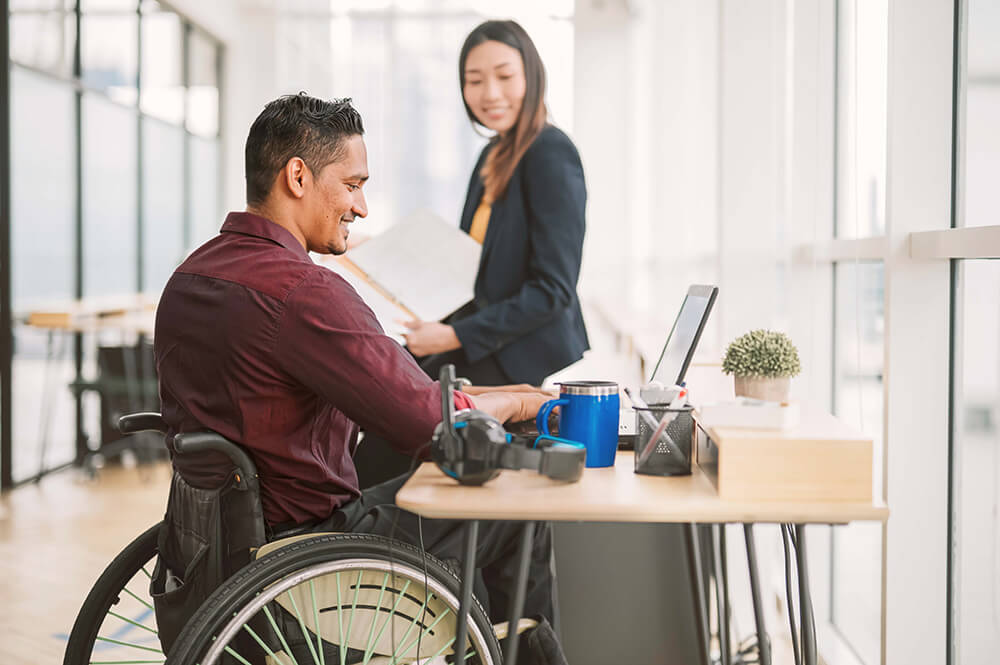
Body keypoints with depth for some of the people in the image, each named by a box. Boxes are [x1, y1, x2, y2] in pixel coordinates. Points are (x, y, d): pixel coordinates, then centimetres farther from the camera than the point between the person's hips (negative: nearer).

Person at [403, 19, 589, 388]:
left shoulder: (552, 154, -13)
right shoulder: (494, 155, 15)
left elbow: (553, 290, -18)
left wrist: (456, 336, -20)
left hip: (531, 367, -8)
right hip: (486, 355, 8)